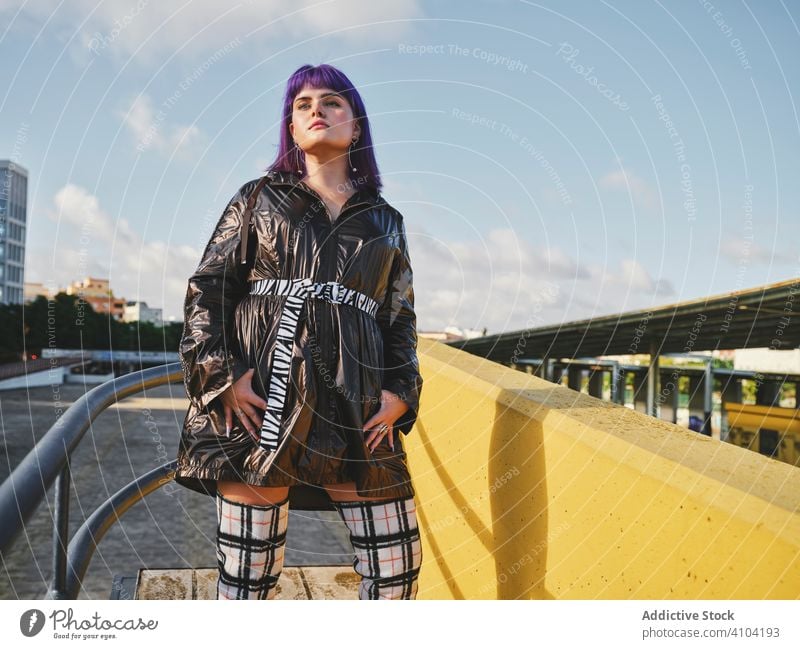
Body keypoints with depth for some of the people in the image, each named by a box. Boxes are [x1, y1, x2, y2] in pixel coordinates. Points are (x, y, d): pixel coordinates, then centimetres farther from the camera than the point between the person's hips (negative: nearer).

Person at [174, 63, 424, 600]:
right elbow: (206, 289, 7)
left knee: (397, 568, 2)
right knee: (248, 573, 0)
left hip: (358, 409, 2)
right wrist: (221, 376, -7)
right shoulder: (258, 199, 13)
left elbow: (402, 317, 17)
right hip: (260, 400, -2)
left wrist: (400, 393, 1)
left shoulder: (385, 222, 18)